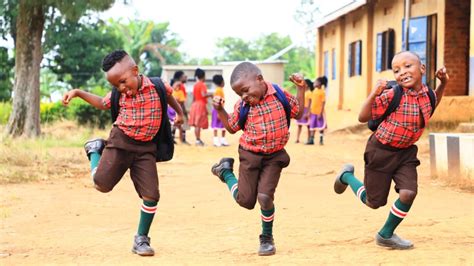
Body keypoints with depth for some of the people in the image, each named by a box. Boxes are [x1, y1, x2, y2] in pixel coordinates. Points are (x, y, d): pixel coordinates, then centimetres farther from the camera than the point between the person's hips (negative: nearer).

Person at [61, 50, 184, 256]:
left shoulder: (157, 87, -8)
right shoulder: (118, 95, -3)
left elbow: (169, 96, 15)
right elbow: (102, 103, 16)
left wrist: (179, 113, 30)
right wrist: (78, 93, 4)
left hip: (145, 147, 0)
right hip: (120, 141, 0)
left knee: (151, 195, -7)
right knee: (102, 183, -9)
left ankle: (141, 239, 10)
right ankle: (95, 149, 21)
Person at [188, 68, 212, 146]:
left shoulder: (195, 85, 12)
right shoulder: (203, 85, -12)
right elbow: (203, 95, -24)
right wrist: (210, 95, -7)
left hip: (195, 104, 8)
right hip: (201, 104, -8)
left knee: (196, 124, 9)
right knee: (199, 124, -7)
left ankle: (198, 139, 14)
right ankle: (198, 140, -7)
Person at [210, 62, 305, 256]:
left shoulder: (279, 95, -7)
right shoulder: (242, 105, -5)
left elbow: (298, 113, 7)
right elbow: (232, 128, 8)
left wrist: (301, 89, -4)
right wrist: (220, 110, -6)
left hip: (274, 156, -1)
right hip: (250, 156, 1)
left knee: (265, 197, -14)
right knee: (246, 201, 4)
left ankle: (267, 238, 9)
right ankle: (225, 170, 34)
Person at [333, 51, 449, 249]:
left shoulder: (427, 94, -4)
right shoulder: (392, 95, -23)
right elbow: (363, 117, -22)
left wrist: (443, 82, 7)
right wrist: (374, 94, -35)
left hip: (406, 152, 5)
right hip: (381, 151, -5)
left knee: (408, 193, -15)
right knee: (374, 202, 7)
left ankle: (386, 235, 10)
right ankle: (346, 176, 37)